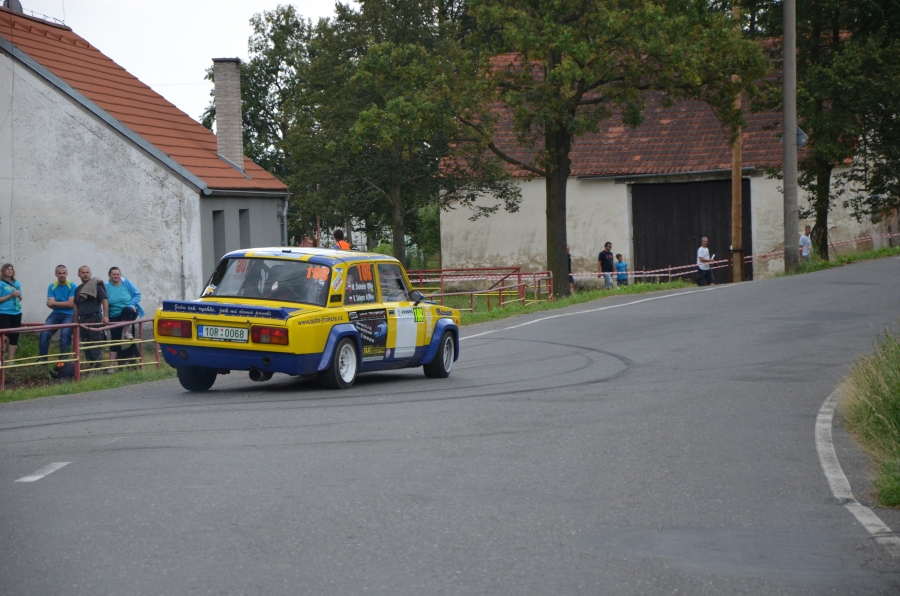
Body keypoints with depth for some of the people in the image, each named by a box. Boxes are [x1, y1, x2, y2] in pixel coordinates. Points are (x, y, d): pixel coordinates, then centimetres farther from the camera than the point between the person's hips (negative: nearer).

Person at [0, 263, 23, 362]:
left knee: (14, 336, 5)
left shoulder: (17, 283, 11)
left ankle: (11, 359, 11)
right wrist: (11, 295, -17)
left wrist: (19, 296, -3)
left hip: (16, 313, 6)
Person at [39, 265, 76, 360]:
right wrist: (64, 304, -7)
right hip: (55, 314, 3)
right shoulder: (52, 287, 7)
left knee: (65, 333, -27)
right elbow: (50, 304, -2)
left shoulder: (72, 286, -1)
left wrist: (55, 303, -4)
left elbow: (71, 304, -10)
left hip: (69, 315, -3)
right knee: (44, 333, -18)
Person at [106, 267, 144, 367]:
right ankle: (112, 364, 0)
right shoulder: (106, 287, -2)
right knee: (115, 339, -5)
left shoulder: (126, 283, 1)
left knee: (127, 310, -36)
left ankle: (126, 332, -20)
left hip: (129, 314, 0)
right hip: (114, 317, 0)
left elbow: (137, 295, 3)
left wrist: (132, 304, -14)